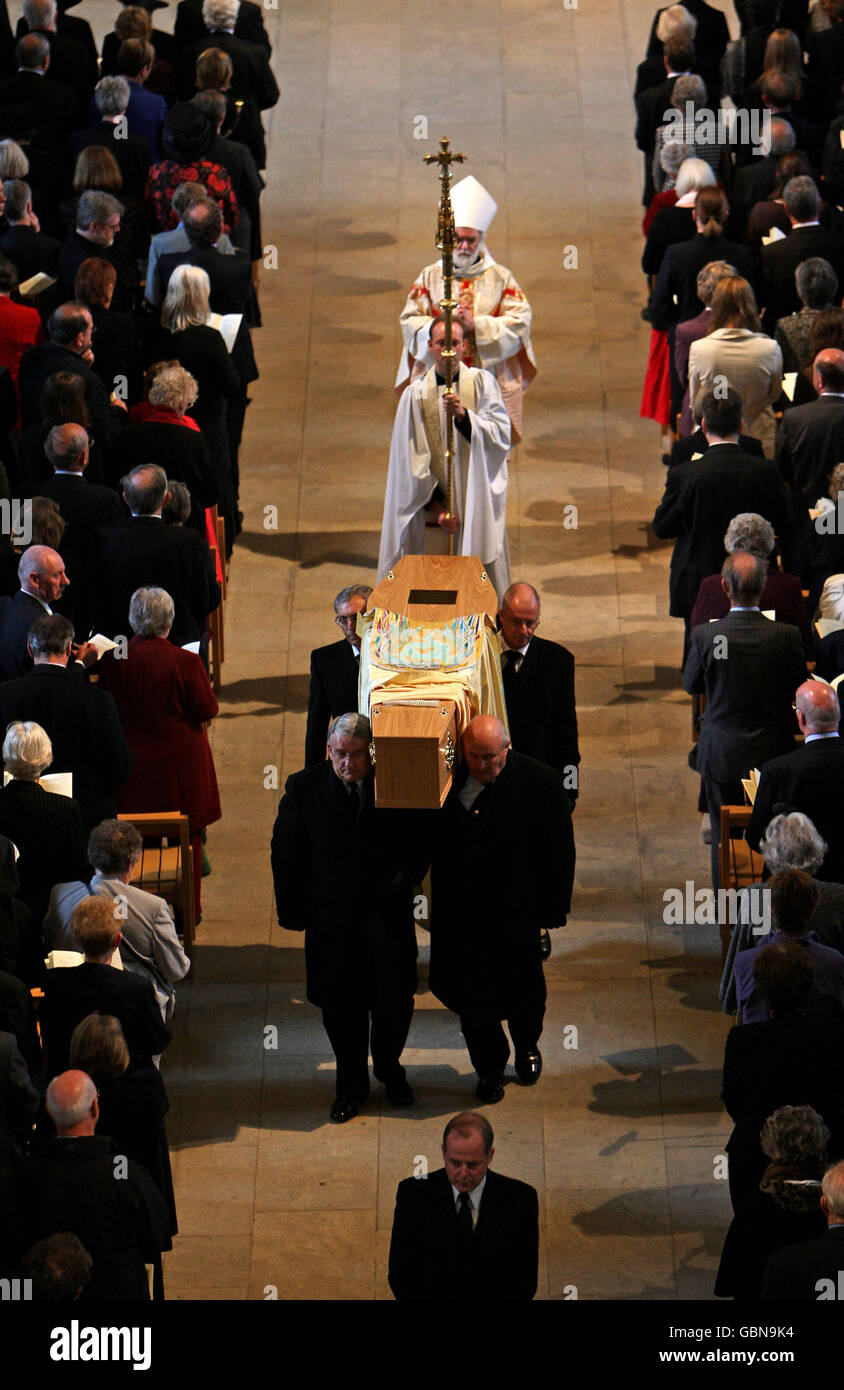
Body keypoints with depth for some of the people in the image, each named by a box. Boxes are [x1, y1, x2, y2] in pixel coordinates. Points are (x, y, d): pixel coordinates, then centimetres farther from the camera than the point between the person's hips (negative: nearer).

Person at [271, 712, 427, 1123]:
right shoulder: (304, 788, -6)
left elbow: (420, 842, 6)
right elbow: (286, 853, 2)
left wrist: (404, 879, -10)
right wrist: (293, 912, 1)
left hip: (386, 918, 0)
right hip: (331, 917, 0)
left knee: (395, 1003, 10)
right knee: (340, 1007, 12)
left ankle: (389, 1069, 39)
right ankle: (351, 1085, 32)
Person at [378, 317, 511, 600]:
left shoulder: (483, 383, 3)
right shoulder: (416, 394, 2)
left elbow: (501, 435, -7)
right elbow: (413, 458, 0)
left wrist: (464, 416, -23)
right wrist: (435, 506, -9)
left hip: (477, 504, 0)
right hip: (435, 505, 0)